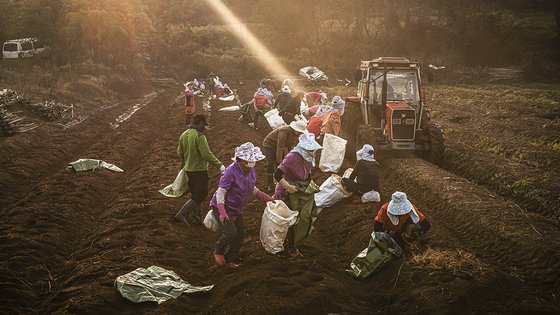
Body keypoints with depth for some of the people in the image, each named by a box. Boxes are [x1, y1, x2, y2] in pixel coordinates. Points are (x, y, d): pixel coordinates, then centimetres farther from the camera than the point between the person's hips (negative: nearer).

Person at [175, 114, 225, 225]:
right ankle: (182, 214, -8)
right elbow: (207, 154, -25)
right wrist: (219, 165, -20)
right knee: (201, 195, 0)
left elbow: (179, 152, 15)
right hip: (199, 170, -9)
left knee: (195, 194, 19)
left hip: (188, 169, 9)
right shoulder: (199, 136, -20)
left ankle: (197, 217, 23)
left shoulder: (183, 135, 6)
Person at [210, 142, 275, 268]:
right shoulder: (231, 172, -26)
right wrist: (222, 212, -39)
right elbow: (220, 192, -27)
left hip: (237, 210, 8)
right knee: (231, 232, -23)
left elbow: (253, 189, 16)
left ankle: (229, 261, 27)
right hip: (223, 208, -8)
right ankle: (218, 252, 6)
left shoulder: (251, 171, -1)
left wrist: (267, 198, 10)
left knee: (240, 235, 9)